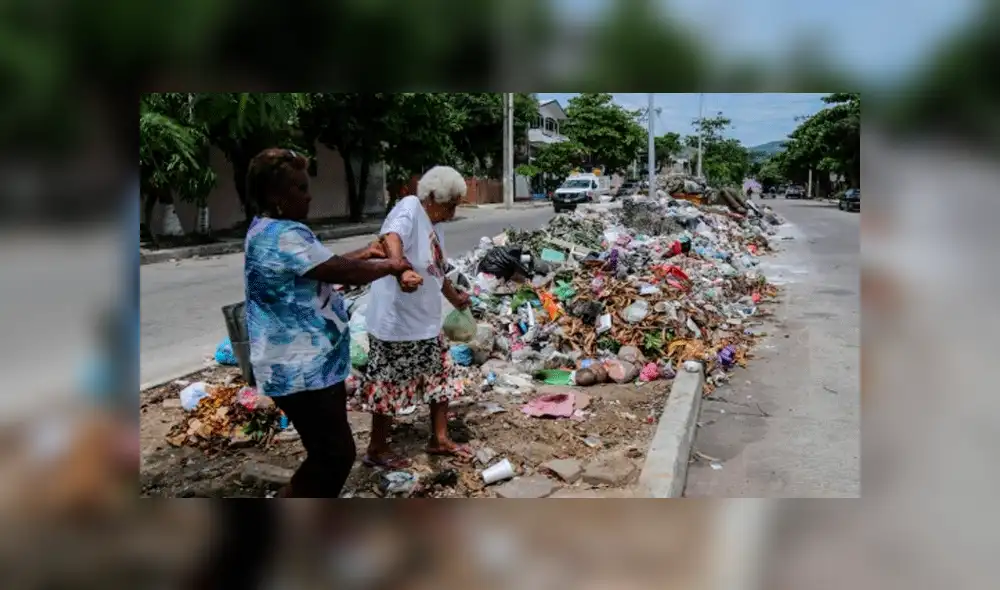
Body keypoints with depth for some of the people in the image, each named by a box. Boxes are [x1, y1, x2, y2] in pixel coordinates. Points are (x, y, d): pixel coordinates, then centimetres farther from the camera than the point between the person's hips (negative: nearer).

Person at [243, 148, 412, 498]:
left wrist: (362, 254, 19)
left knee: (330, 453, 20)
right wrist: (390, 265, -5)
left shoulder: (266, 231, 12)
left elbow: (321, 268, 25)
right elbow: (343, 273, -21)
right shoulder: (284, 235, -22)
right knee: (334, 456, -1)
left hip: (307, 366, 11)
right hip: (302, 372, -11)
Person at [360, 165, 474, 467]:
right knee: (390, 387, 4)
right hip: (397, 323, -9)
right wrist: (401, 273, -57)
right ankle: (376, 450, 20)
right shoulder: (410, 208, -15)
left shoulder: (432, 226, 12)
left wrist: (455, 298, 41)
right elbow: (390, 239, -38)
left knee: (441, 377, 17)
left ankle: (439, 439, 31)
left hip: (426, 322, 9)